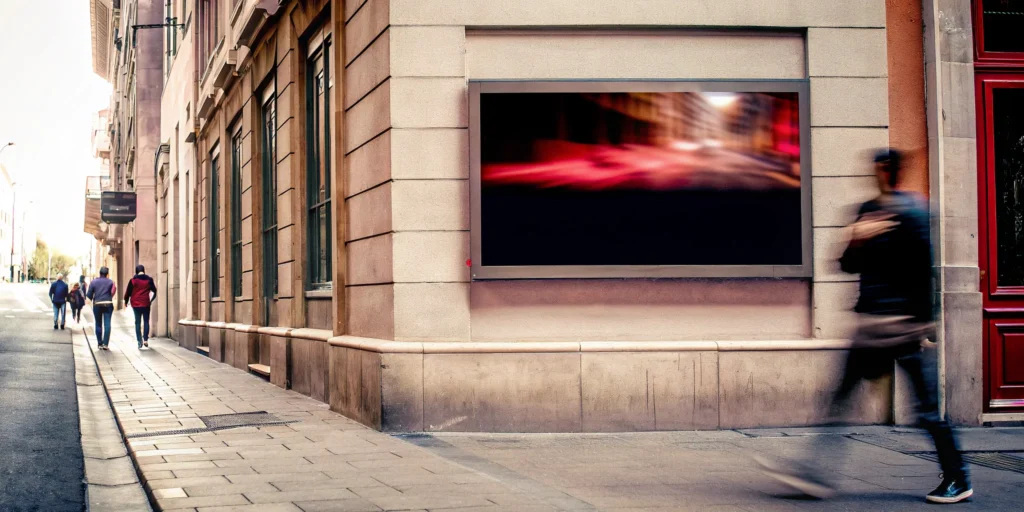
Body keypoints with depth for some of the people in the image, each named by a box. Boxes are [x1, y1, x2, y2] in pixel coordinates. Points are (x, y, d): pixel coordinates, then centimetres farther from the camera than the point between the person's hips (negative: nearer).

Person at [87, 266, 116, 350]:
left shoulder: (94, 282, 0)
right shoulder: (110, 282, -1)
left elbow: (89, 294, 0)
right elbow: (113, 293, -9)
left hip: (97, 305, 1)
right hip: (108, 304, -1)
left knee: (98, 324, 11)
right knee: (107, 324, -1)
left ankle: (100, 344, 13)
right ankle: (106, 344, -10)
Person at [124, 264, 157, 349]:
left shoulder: (133, 280, -4)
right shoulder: (149, 280, 0)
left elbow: (128, 292, -1)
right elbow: (154, 290, 6)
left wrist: (126, 301, 13)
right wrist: (151, 300, 21)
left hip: (136, 304, 0)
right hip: (146, 304, 1)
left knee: (137, 322, 6)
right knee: (146, 321, 11)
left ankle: (139, 341, 1)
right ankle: (145, 339, 3)